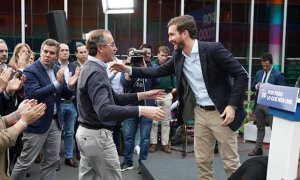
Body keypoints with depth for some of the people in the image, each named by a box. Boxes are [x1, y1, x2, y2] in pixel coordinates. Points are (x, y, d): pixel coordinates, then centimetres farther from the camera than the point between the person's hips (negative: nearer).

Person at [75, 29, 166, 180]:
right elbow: (104, 111, -36)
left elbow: (113, 98, 12)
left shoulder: (91, 67, 10)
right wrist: (141, 110, -40)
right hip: (97, 135, -10)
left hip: (86, 132, 10)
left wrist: (142, 95, 5)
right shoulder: (95, 72, -22)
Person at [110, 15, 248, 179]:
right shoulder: (178, 56, 2)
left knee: (231, 162, 5)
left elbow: (241, 75, -16)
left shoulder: (213, 49, -18)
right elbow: (158, 71, 11)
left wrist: (232, 105, -22)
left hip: (221, 113, -6)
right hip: (200, 113, 6)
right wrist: (129, 70, 2)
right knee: (202, 160, 14)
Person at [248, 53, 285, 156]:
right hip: (259, 103, 6)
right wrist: (257, 86, -9)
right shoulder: (258, 73, 12)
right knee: (260, 127, 13)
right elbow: (252, 87, 13)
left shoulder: (278, 75, -5)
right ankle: (258, 148, 20)